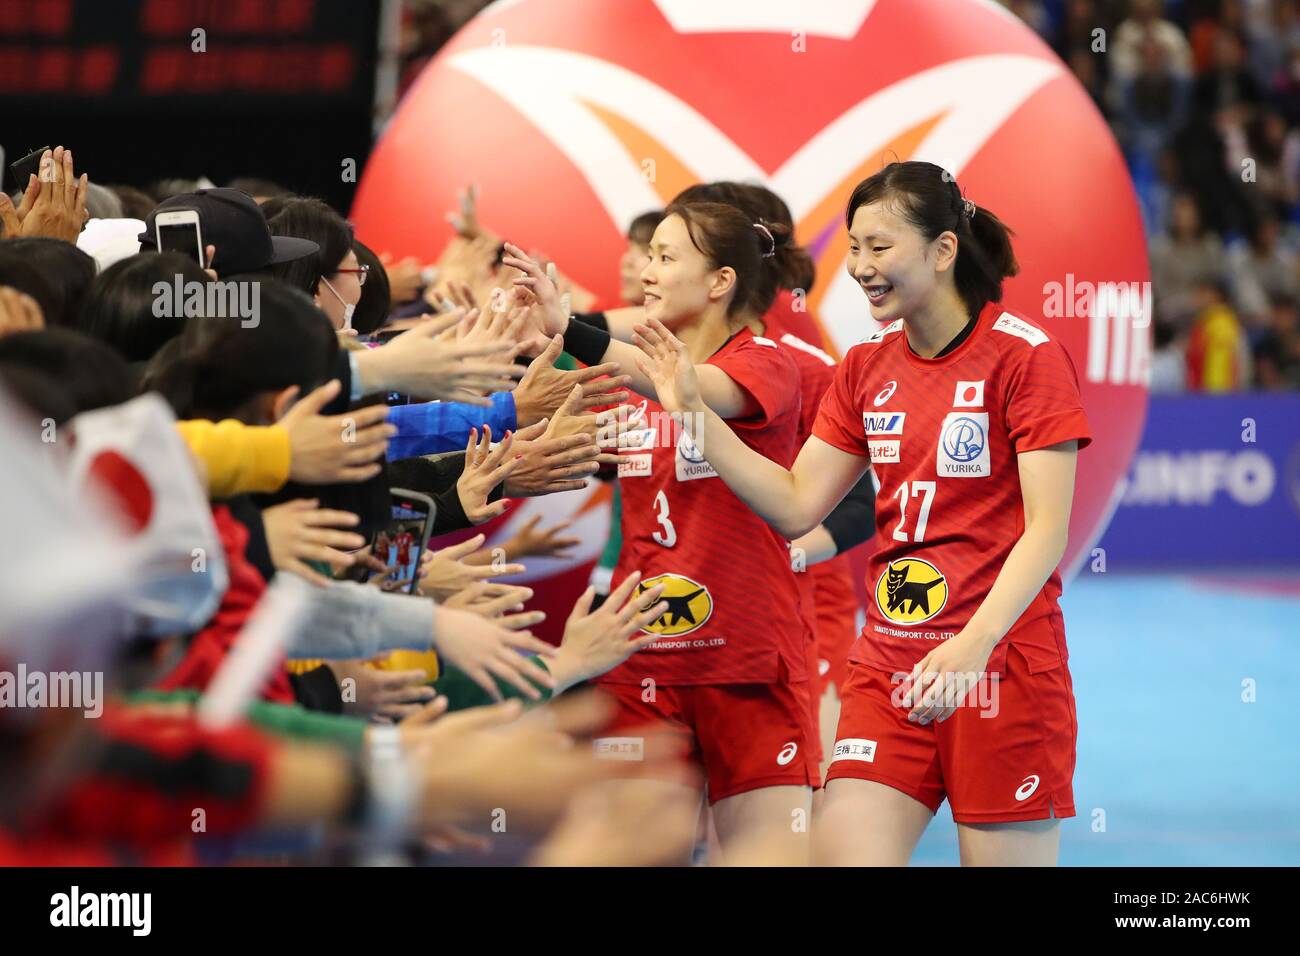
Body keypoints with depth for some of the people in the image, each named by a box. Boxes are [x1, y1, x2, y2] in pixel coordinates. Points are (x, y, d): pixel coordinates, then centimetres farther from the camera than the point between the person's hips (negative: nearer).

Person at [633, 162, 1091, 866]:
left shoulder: (1025, 355, -7)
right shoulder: (865, 369, 12)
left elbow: (1048, 530, -13)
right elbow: (795, 506, 10)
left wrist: (972, 645, -25)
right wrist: (694, 410, 2)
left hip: (1000, 667, -5)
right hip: (889, 668, 5)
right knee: (843, 856, -6)